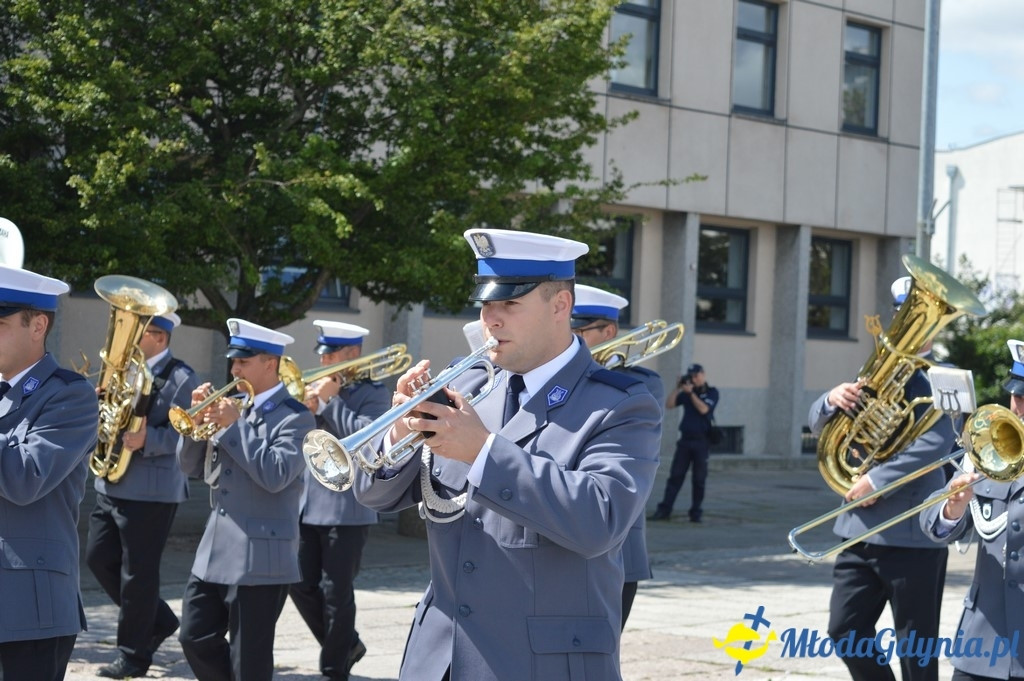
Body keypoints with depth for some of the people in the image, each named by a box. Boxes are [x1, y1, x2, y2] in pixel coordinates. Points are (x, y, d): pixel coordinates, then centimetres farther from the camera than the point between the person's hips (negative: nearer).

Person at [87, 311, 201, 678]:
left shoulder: (181, 379, -10)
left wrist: (146, 438, -32)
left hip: (151, 490, -8)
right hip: (111, 483, 8)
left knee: (138, 571, -3)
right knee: (99, 558, 11)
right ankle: (157, 620, 27)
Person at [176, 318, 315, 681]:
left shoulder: (295, 417, -9)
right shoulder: (232, 405, 11)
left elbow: (275, 476, -22)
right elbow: (191, 466, 13)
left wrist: (234, 425, -19)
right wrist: (199, 418, -4)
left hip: (259, 557, -7)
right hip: (215, 550, 7)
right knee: (194, 638, 9)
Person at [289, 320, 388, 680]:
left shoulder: (373, 394, -5)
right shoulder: (318, 387, 15)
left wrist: (329, 400, -16)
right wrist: (308, 406, -8)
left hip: (347, 508, -7)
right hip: (307, 505, 7)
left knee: (336, 593, -1)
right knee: (300, 584, 8)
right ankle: (346, 645, 27)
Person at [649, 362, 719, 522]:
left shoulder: (712, 392, 2)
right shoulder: (686, 392, 12)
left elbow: (703, 409, -14)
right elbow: (669, 405, 4)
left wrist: (691, 392, -12)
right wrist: (678, 389, -3)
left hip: (702, 441, -3)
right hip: (685, 440, 3)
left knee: (699, 479, 1)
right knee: (675, 476, 0)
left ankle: (696, 512, 6)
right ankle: (664, 510, -1)